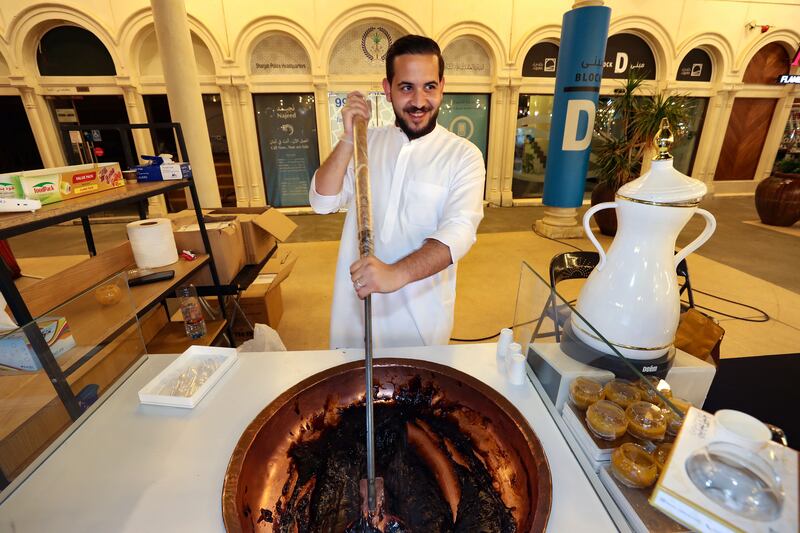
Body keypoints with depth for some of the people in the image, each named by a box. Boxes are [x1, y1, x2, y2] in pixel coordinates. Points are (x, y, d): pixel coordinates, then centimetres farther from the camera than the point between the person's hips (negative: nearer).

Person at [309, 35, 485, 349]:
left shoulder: (464, 155, -8)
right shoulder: (367, 142, 3)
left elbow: (459, 231, -23)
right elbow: (322, 202, -4)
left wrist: (397, 273, -38)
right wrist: (349, 137, -15)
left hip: (421, 312, -2)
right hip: (356, 303, 3)